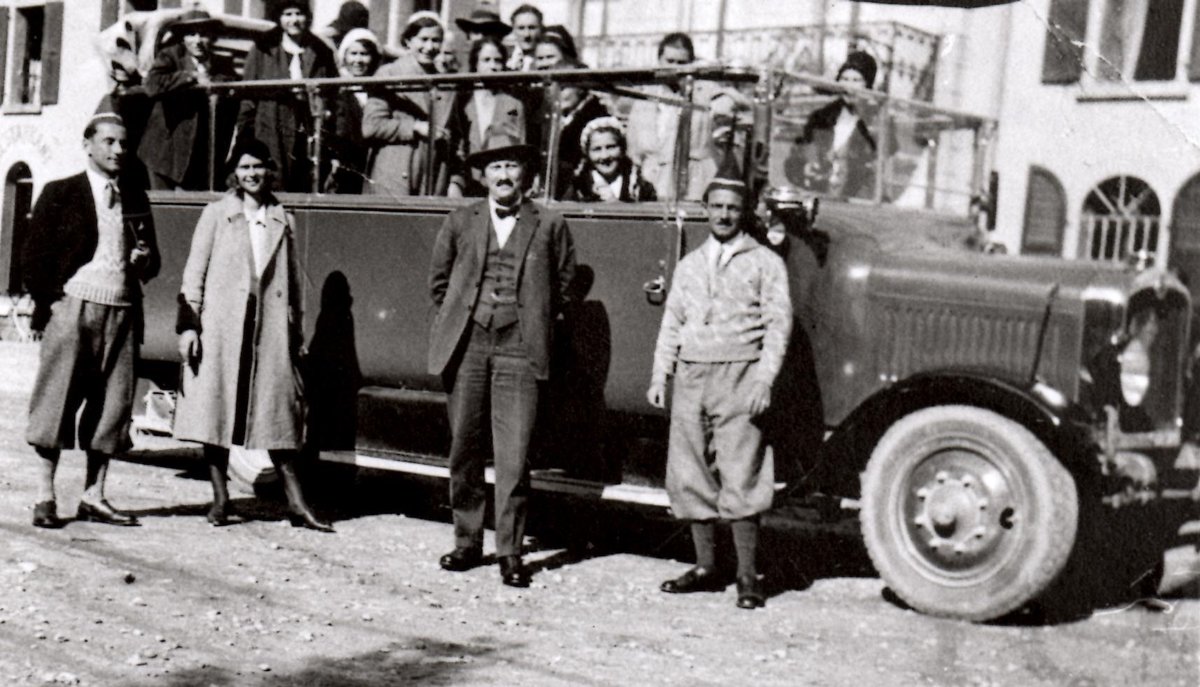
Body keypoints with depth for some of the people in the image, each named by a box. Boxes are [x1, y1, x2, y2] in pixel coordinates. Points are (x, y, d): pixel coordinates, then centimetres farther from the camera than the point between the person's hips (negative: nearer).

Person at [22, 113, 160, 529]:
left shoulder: (136, 199, 16)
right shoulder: (60, 194, 3)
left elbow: (152, 258, 22)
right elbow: (33, 255, 1)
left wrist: (145, 261, -1)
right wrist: (50, 302, -7)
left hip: (123, 314, 4)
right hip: (73, 307, -4)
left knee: (113, 405, 4)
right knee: (57, 401, -2)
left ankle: (93, 498, 12)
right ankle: (45, 498, 4)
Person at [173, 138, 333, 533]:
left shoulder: (283, 220, 12)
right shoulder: (217, 214, 5)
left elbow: (294, 280, 14)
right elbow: (194, 272, 3)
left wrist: (298, 332, 12)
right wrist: (187, 325, -5)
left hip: (270, 328, 1)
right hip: (220, 325, -1)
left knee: (277, 413, 2)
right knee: (215, 408, 2)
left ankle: (296, 504, 4)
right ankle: (219, 498, 14)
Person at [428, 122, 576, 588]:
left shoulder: (549, 225, 6)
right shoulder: (461, 222, 10)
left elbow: (563, 285, 12)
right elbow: (439, 279, 19)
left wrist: (537, 325, 7)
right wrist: (453, 322, 12)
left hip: (519, 349, -2)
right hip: (467, 345, 2)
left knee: (513, 455, -5)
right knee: (464, 448, 8)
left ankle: (510, 552, 3)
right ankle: (467, 542, 19)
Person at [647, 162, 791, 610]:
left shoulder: (765, 263, 5)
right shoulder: (689, 265, 19)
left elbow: (777, 324, -1)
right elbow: (671, 323, 18)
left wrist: (764, 380, -12)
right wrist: (659, 376, 9)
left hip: (738, 376, -5)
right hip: (691, 376, 5)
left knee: (741, 477, -8)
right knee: (690, 474, 5)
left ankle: (748, 576, -3)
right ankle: (706, 568, 15)